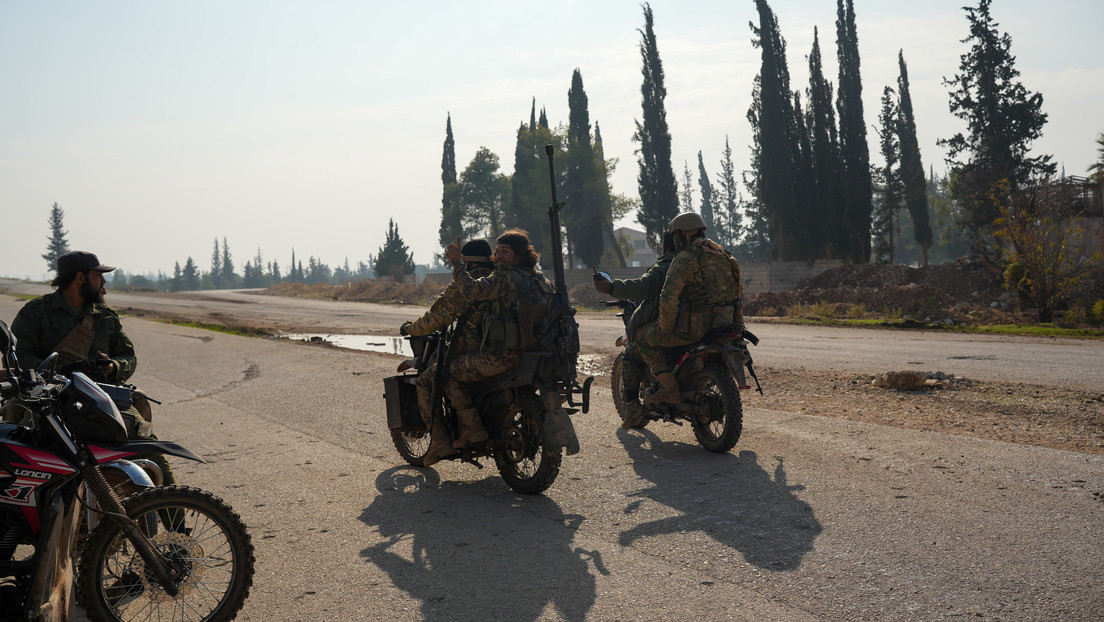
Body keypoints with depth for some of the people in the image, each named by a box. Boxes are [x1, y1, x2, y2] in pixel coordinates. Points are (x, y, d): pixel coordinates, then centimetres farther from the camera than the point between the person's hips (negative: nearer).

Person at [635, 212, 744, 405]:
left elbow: (669, 297, -20)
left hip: (695, 326, -8)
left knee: (644, 337, 5)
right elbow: (738, 290, 22)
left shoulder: (684, 259, -12)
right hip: (724, 322, 8)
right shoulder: (723, 254, 14)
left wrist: (665, 328, -8)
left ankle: (669, 389, -2)